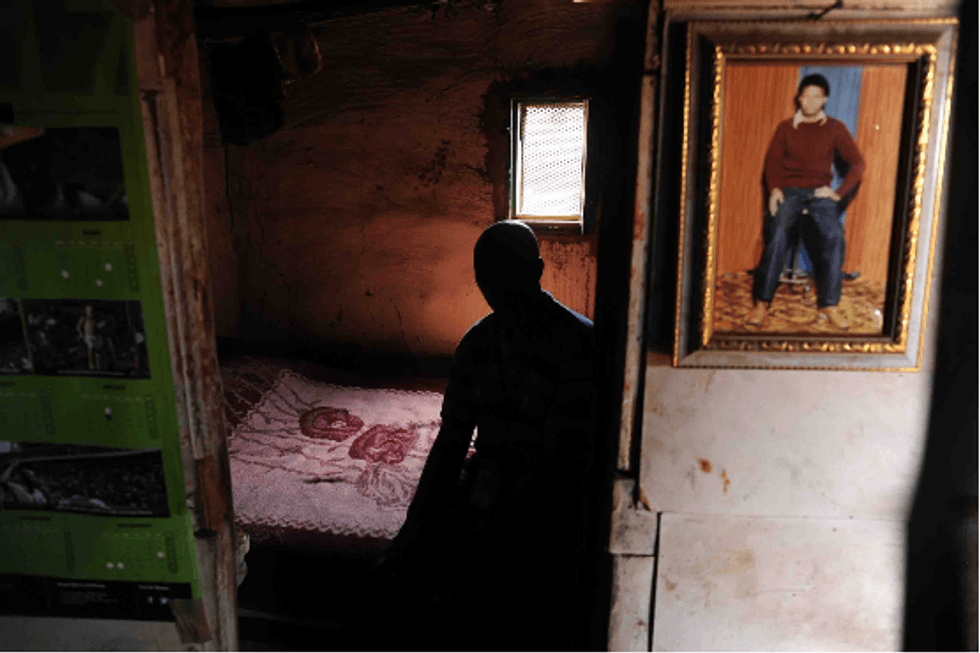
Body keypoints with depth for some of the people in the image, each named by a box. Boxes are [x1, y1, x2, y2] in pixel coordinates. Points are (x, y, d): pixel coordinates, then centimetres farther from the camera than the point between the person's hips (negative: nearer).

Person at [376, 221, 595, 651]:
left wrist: (479, 542, -23)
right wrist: (415, 531, -5)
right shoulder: (477, 343, 5)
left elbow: (558, 457, -19)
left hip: (553, 499, -5)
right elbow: (451, 442, 6)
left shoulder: (578, 343, -15)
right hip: (489, 484, 6)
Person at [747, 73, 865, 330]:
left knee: (834, 237, -25)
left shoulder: (835, 129, 12)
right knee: (777, 235, -28)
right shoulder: (786, 127, 14)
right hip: (789, 191, 0)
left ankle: (828, 306, -17)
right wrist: (774, 188, -12)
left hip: (820, 193, 1)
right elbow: (772, 160, 7)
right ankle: (762, 303, -28)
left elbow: (857, 163, 9)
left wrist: (839, 193, -4)